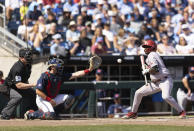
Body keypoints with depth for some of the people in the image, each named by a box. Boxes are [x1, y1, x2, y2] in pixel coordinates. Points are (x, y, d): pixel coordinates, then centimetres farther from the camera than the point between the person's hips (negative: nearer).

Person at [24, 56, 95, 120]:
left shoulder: (60, 76, -2)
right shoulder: (44, 76, -21)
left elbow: (74, 75, -5)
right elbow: (38, 91, -23)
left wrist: (88, 70, -14)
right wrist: (49, 100, -23)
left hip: (54, 98, 8)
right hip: (42, 99, -8)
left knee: (70, 98, -4)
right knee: (50, 115, -26)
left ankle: (52, 111, 1)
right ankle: (31, 114, -5)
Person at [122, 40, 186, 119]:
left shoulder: (151, 55, -9)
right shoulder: (152, 55, 21)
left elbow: (155, 69, -22)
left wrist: (146, 71, -7)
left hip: (165, 80, -10)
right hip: (155, 83, 10)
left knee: (165, 96, -34)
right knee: (138, 93, 8)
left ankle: (181, 112, -21)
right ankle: (133, 113, 21)